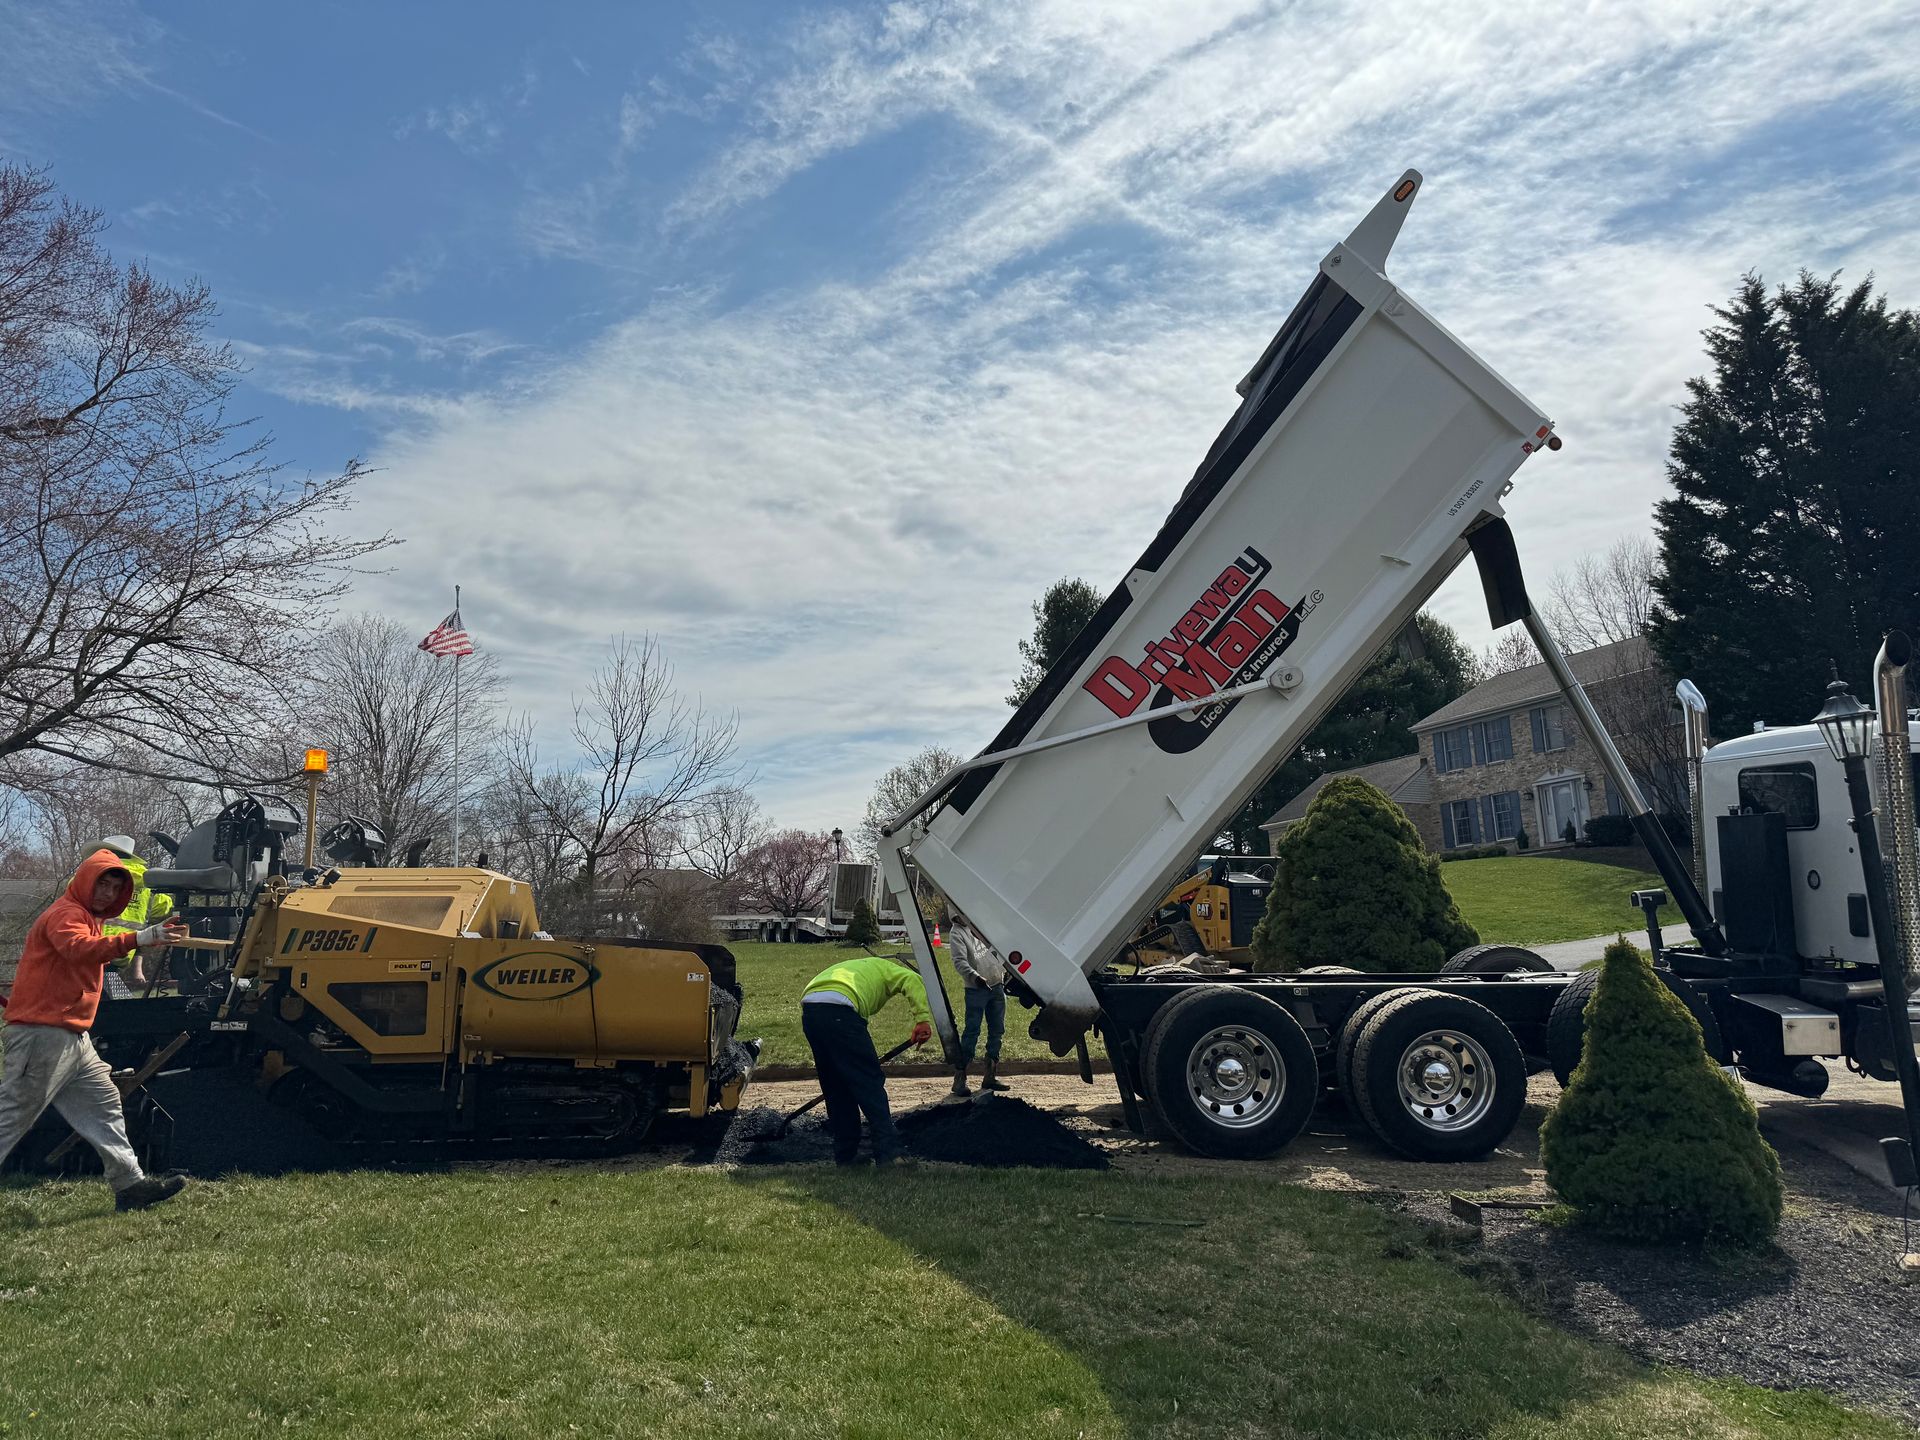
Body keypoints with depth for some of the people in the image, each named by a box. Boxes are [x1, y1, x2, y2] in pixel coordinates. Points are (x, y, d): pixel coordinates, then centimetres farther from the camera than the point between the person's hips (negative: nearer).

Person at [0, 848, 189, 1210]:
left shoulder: (91, 919, 21)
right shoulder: (65, 913, -12)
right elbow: (80, 949, -33)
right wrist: (137, 940, -45)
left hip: (73, 1038, 10)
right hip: (43, 1034, -10)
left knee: (104, 1105, 9)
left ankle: (130, 1184, 11)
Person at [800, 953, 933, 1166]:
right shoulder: (884, 967, 22)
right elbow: (914, 981, 0)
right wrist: (923, 1020, -4)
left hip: (808, 1011, 7)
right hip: (838, 1012, -7)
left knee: (836, 1088, 18)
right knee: (871, 1083, 0)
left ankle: (845, 1154, 23)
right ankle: (888, 1153, -4)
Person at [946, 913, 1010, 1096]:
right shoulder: (956, 933, -7)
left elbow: (996, 950, 23)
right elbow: (960, 961, -19)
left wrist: (1006, 970, 14)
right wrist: (975, 977, -33)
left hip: (997, 985, 7)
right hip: (975, 990, -7)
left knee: (997, 1031, 9)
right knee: (971, 1032, -8)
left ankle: (990, 1076, 19)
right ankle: (959, 1079, -3)